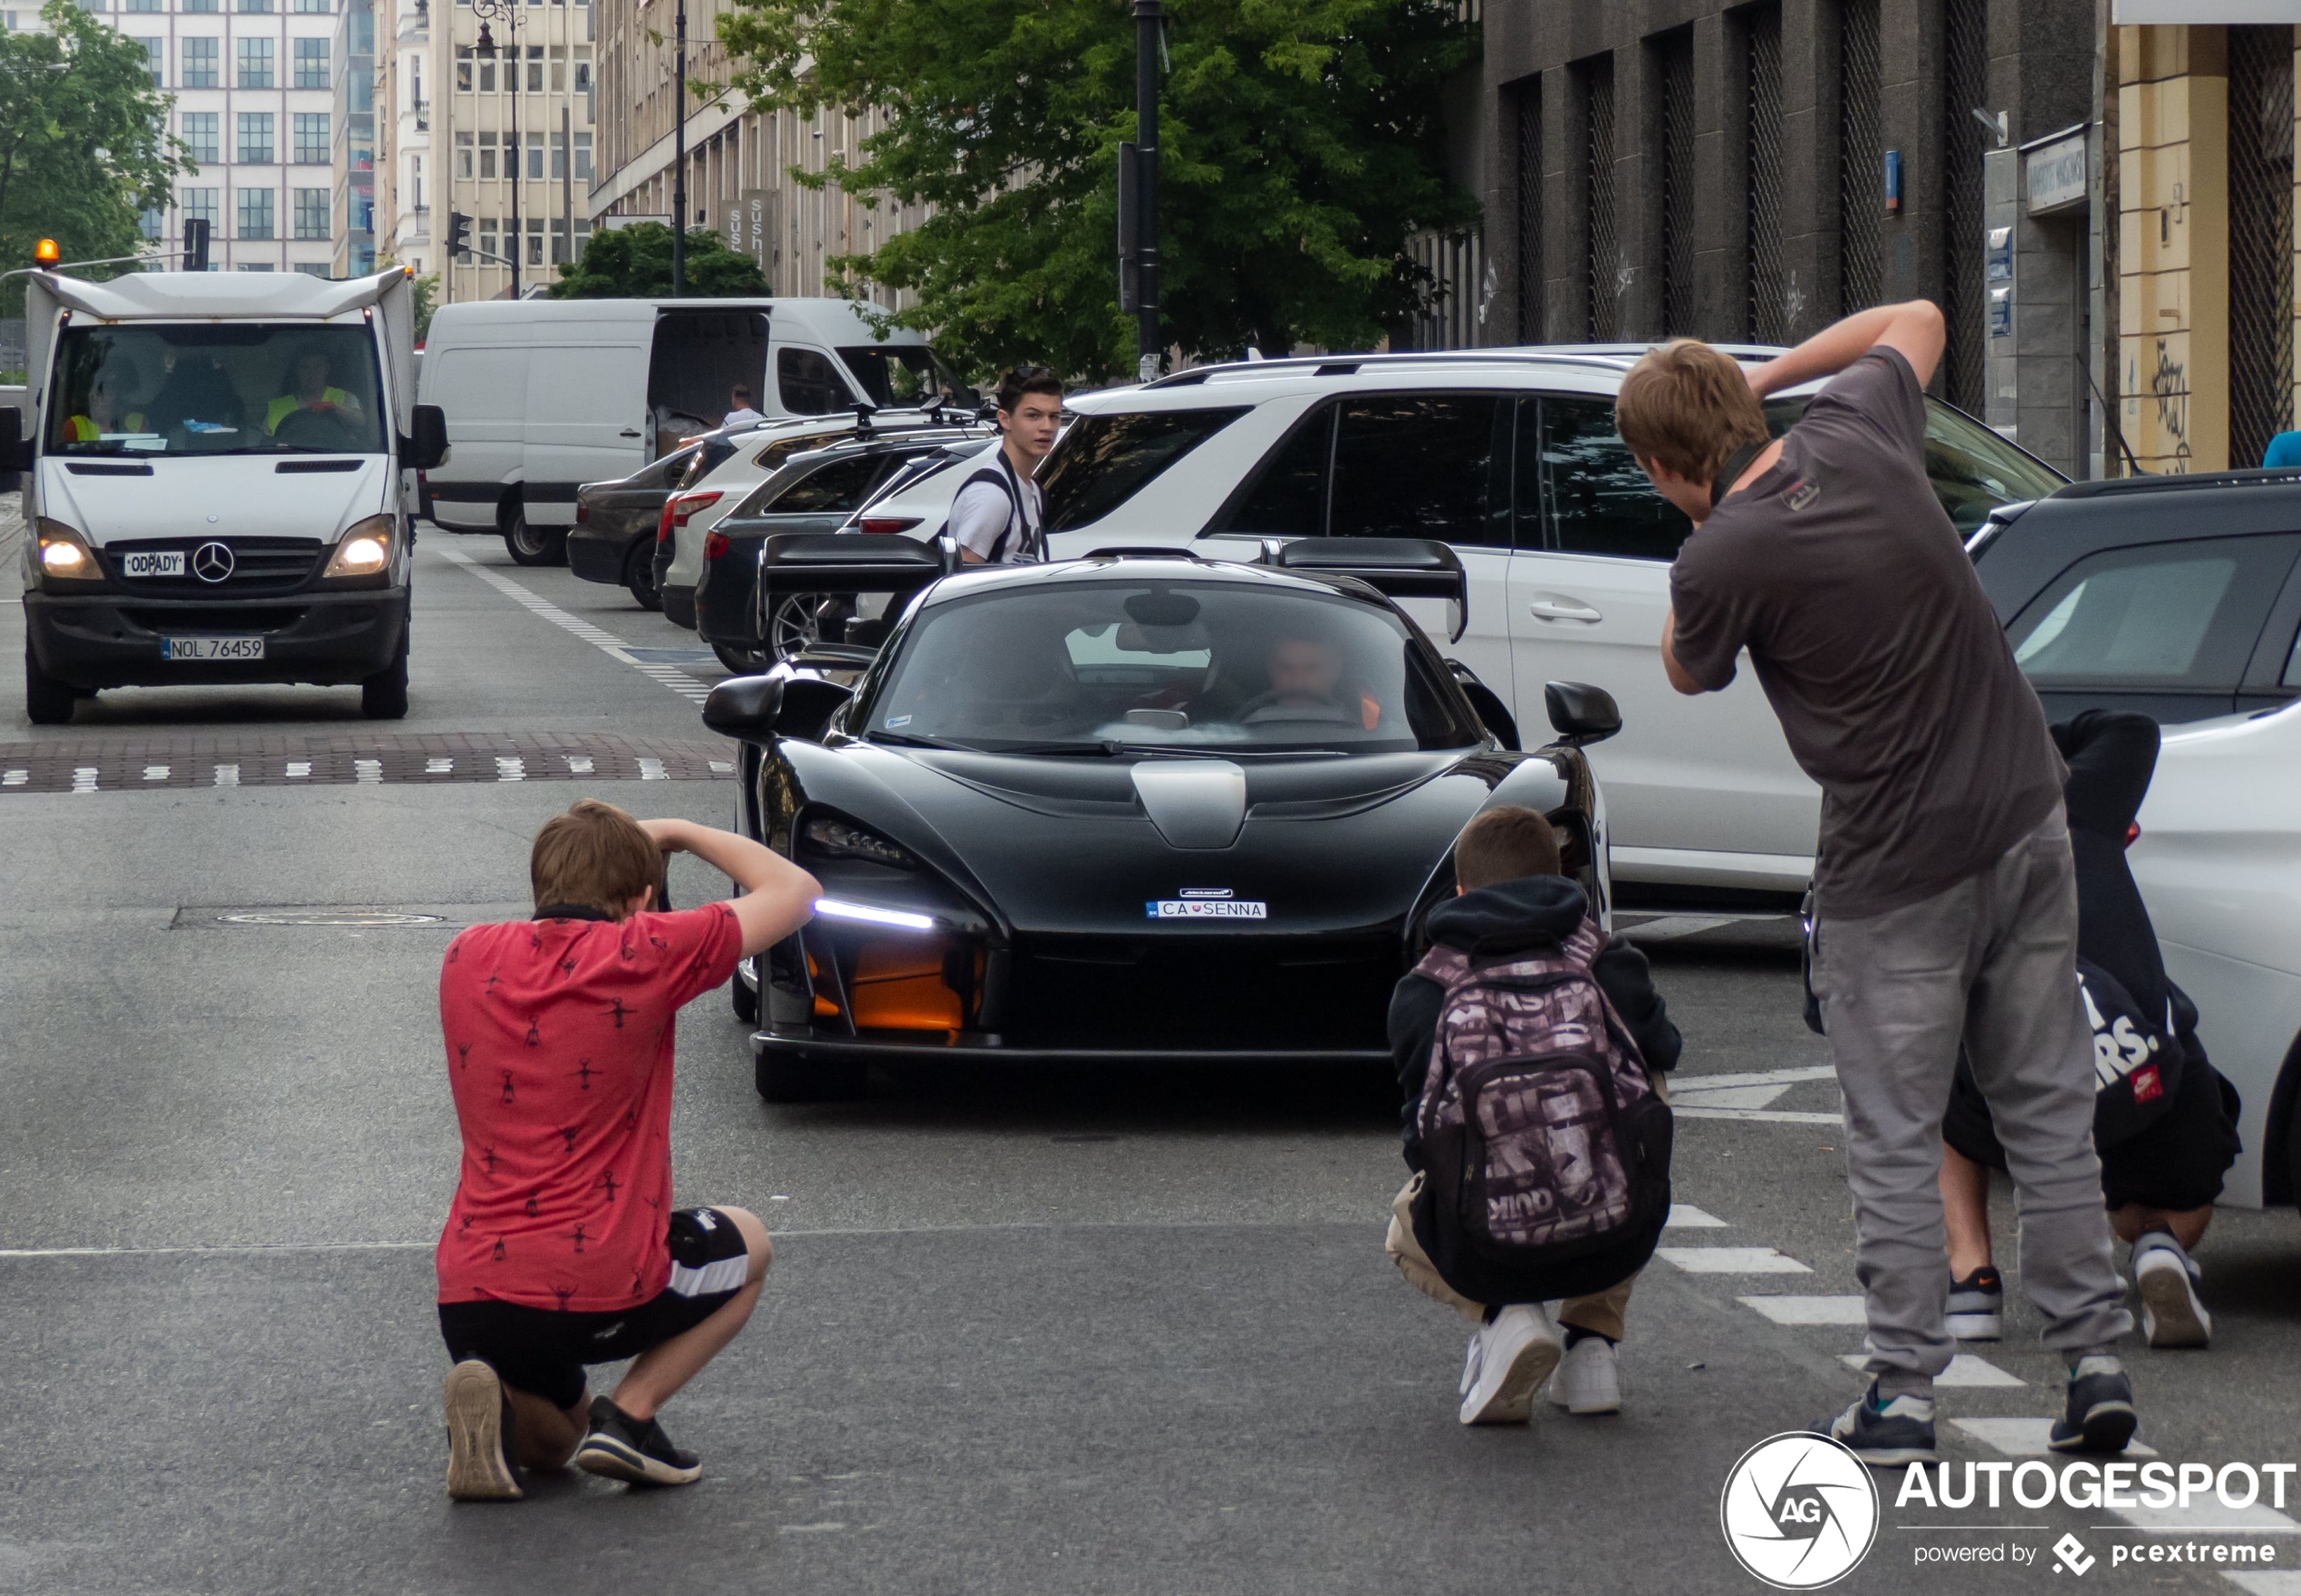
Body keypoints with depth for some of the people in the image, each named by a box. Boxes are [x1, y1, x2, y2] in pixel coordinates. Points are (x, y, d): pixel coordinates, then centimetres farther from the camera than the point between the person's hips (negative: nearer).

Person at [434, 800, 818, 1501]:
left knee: (549, 1443, 34)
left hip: (469, 1299, 5)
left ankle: (498, 1403, -4)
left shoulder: (468, 960, 5)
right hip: (598, 1292, -5)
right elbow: (794, 891, 6)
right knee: (747, 1246, 28)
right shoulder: (644, 955, -8)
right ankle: (629, 1414, 5)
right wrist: (679, 833, 18)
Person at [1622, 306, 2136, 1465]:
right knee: (2049, 1111, 11)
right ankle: (2094, 1359, 10)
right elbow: (1915, 320, 21)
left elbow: (1687, 673, 6)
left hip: (1895, 868, -6)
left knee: (1895, 1139, 4)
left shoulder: (1721, 562, -17)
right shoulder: (1857, 434, -2)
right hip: (2025, 818, 6)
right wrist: (1768, 375, 17)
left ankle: (1902, 1393, 5)